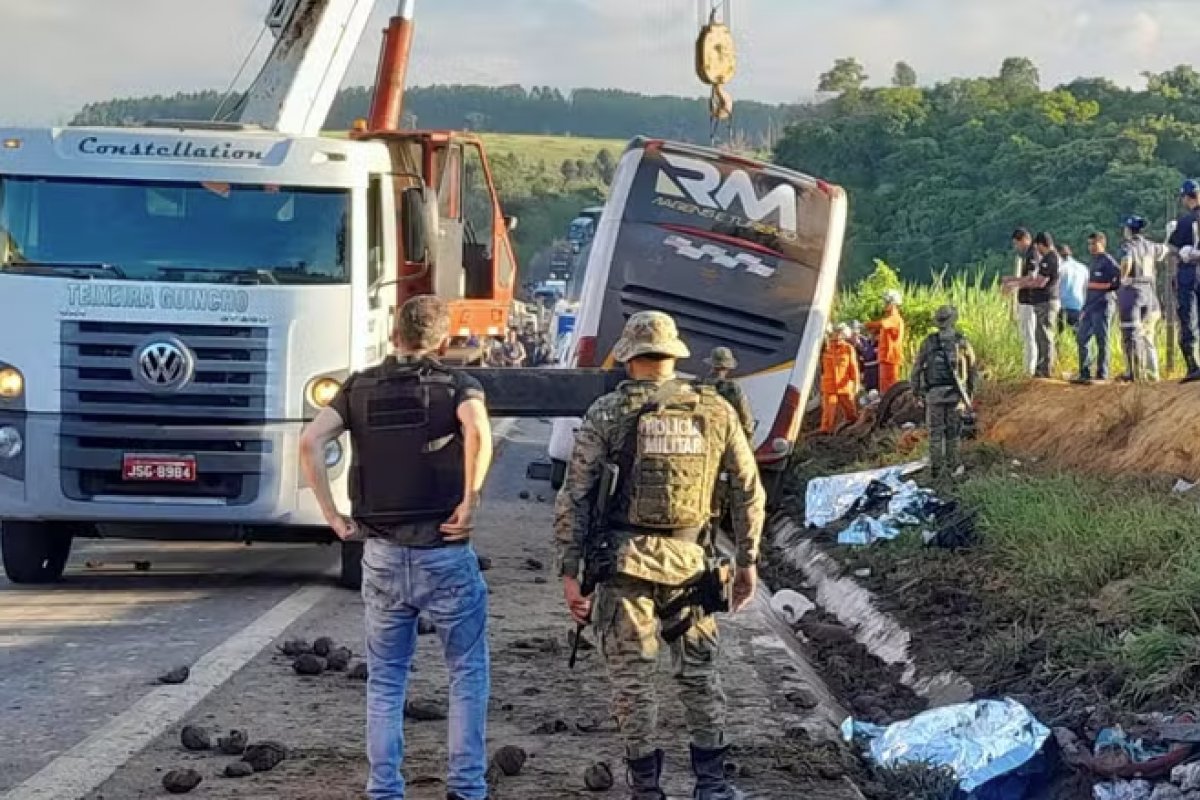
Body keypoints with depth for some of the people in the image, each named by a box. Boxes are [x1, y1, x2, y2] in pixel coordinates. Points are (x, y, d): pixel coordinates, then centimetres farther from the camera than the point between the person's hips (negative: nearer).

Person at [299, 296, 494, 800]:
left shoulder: (360, 387, 6)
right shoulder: (455, 385, -4)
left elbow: (310, 443, -7)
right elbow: (477, 430, -27)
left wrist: (332, 516, -3)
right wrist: (470, 502, -18)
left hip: (381, 556, 3)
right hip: (445, 555, -3)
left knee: (385, 681, 15)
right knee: (468, 674, 13)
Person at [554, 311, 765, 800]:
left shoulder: (608, 413, -4)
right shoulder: (715, 410, 3)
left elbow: (575, 497, -6)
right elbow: (749, 491, 7)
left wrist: (569, 571, -2)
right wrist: (747, 561, 15)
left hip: (627, 560, -2)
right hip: (690, 559, 2)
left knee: (632, 678, 6)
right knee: (698, 672, 16)